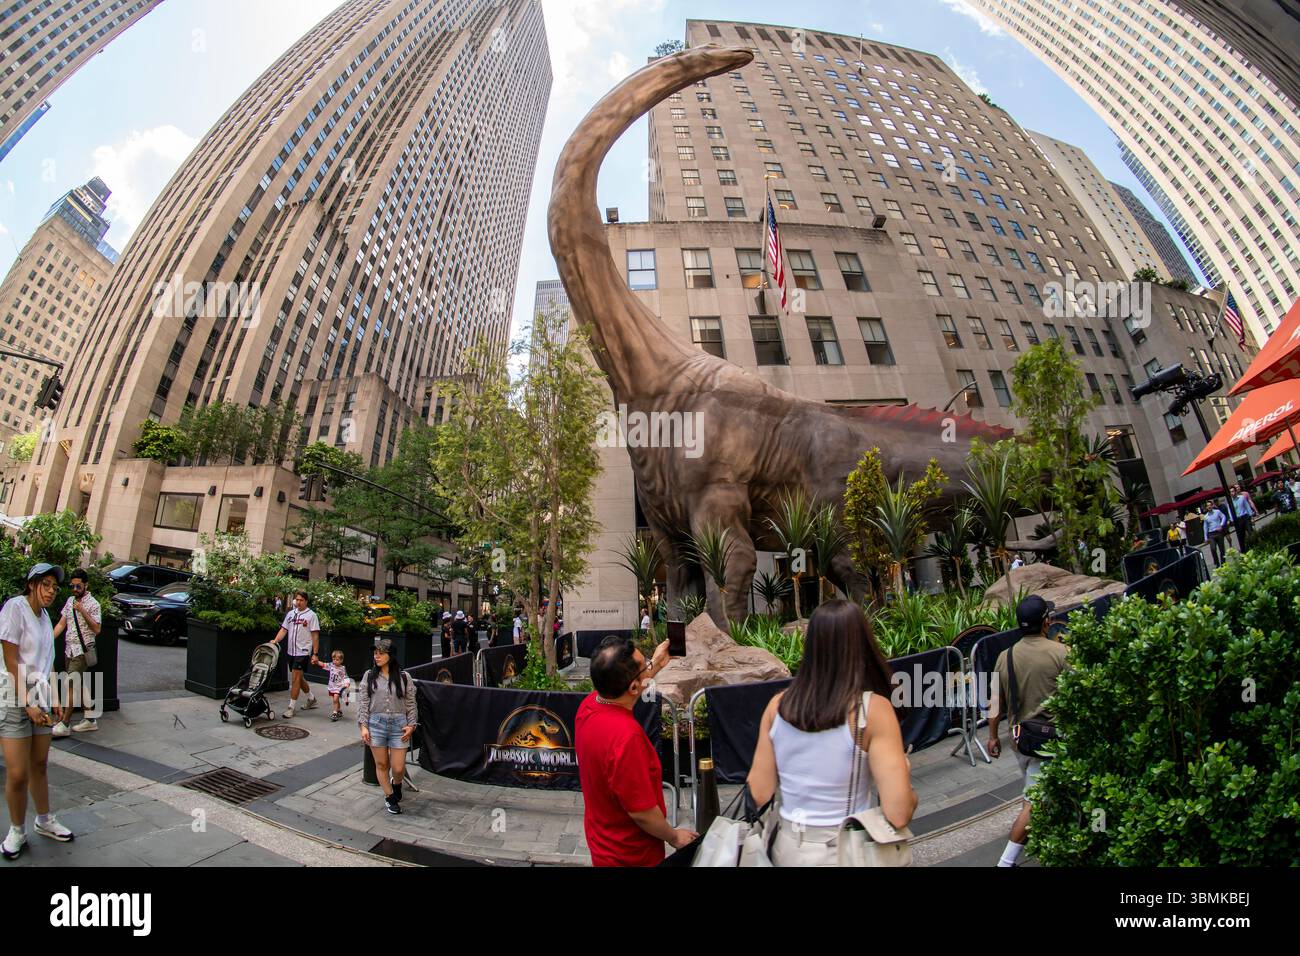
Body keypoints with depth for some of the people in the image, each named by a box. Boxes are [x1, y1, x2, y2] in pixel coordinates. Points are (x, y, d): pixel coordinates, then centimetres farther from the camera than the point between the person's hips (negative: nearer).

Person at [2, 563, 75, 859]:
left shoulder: (44, 616, 10)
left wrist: (56, 701, 12)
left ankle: (45, 821, 28)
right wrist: (28, 705, -15)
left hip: (41, 700, 6)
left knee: (40, 766, 15)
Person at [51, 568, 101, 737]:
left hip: (82, 650, -7)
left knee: (71, 685, -8)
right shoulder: (70, 601, 10)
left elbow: (97, 629, -15)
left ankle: (64, 725, -2)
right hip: (69, 649, 7)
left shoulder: (92, 604, -11)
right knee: (80, 684, 12)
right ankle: (89, 720, 20)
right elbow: (61, 624, 13)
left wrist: (83, 612, -23)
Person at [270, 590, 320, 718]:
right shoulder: (290, 613, 10)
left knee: (295, 679, -7)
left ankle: (291, 708, 2)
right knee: (299, 678, 17)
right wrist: (275, 641, -10)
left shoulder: (311, 615, -8)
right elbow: (283, 630, 9)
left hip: (303, 651, -7)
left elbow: (315, 636, -9)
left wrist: (315, 654, -12)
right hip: (291, 651, 7)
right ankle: (311, 699, 35)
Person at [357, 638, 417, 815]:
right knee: (381, 764, 9)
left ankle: (396, 784, 37)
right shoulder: (369, 676, 3)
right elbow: (362, 702, 3)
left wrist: (411, 725, -2)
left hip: (399, 724, -1)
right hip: (376, 723, 1)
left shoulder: (404, 678, 1)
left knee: (398, 768, 2)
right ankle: (389, 797, 31)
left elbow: (411, 704, 5)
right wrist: (363, 726, -4)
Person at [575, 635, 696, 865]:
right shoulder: (625, 736, -38)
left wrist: (655, 666, 15)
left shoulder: (589, 704, -13)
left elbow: (623, 691, 11)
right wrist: (674, 837, -10)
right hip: (629, 856, -7)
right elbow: (641, 812, -28)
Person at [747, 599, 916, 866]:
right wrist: (904, 774, 1)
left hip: (787, 848, 3)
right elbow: (899, 814, -19)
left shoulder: (778, 705, -7)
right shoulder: (873, 708, -18)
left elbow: (758, 795, -3)